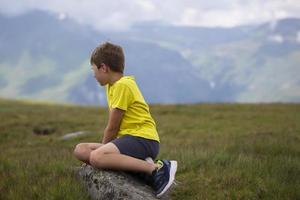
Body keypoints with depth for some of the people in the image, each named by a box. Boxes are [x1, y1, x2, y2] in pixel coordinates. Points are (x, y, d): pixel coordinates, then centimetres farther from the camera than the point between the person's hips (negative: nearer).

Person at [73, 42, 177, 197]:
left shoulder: (123, 85, -11)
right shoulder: (112, 85, 18)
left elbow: (112, 127, -9)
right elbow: (114, 126, 16)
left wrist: (103, 148, 4)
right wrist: (104, 148, 13)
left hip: (143, 139, -10)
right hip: (128, 137, 10)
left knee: (97, 157, -31)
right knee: (81, 150, 3)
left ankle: (157, 168, -25)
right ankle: (140, 163, -8)